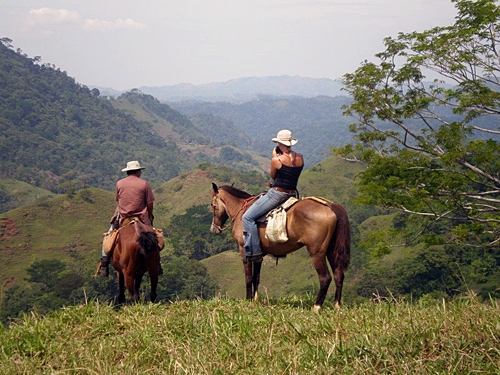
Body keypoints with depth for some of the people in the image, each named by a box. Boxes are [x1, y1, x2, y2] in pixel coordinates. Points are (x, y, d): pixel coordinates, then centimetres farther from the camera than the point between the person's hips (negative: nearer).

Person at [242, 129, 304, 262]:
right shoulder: (300, 158, 2)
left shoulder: (276, 160, -16)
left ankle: (254, 251, -11)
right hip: (293, 194, 8)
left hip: (276, 194, -8)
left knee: (247, 217, -3)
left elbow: (273, 176, 1)